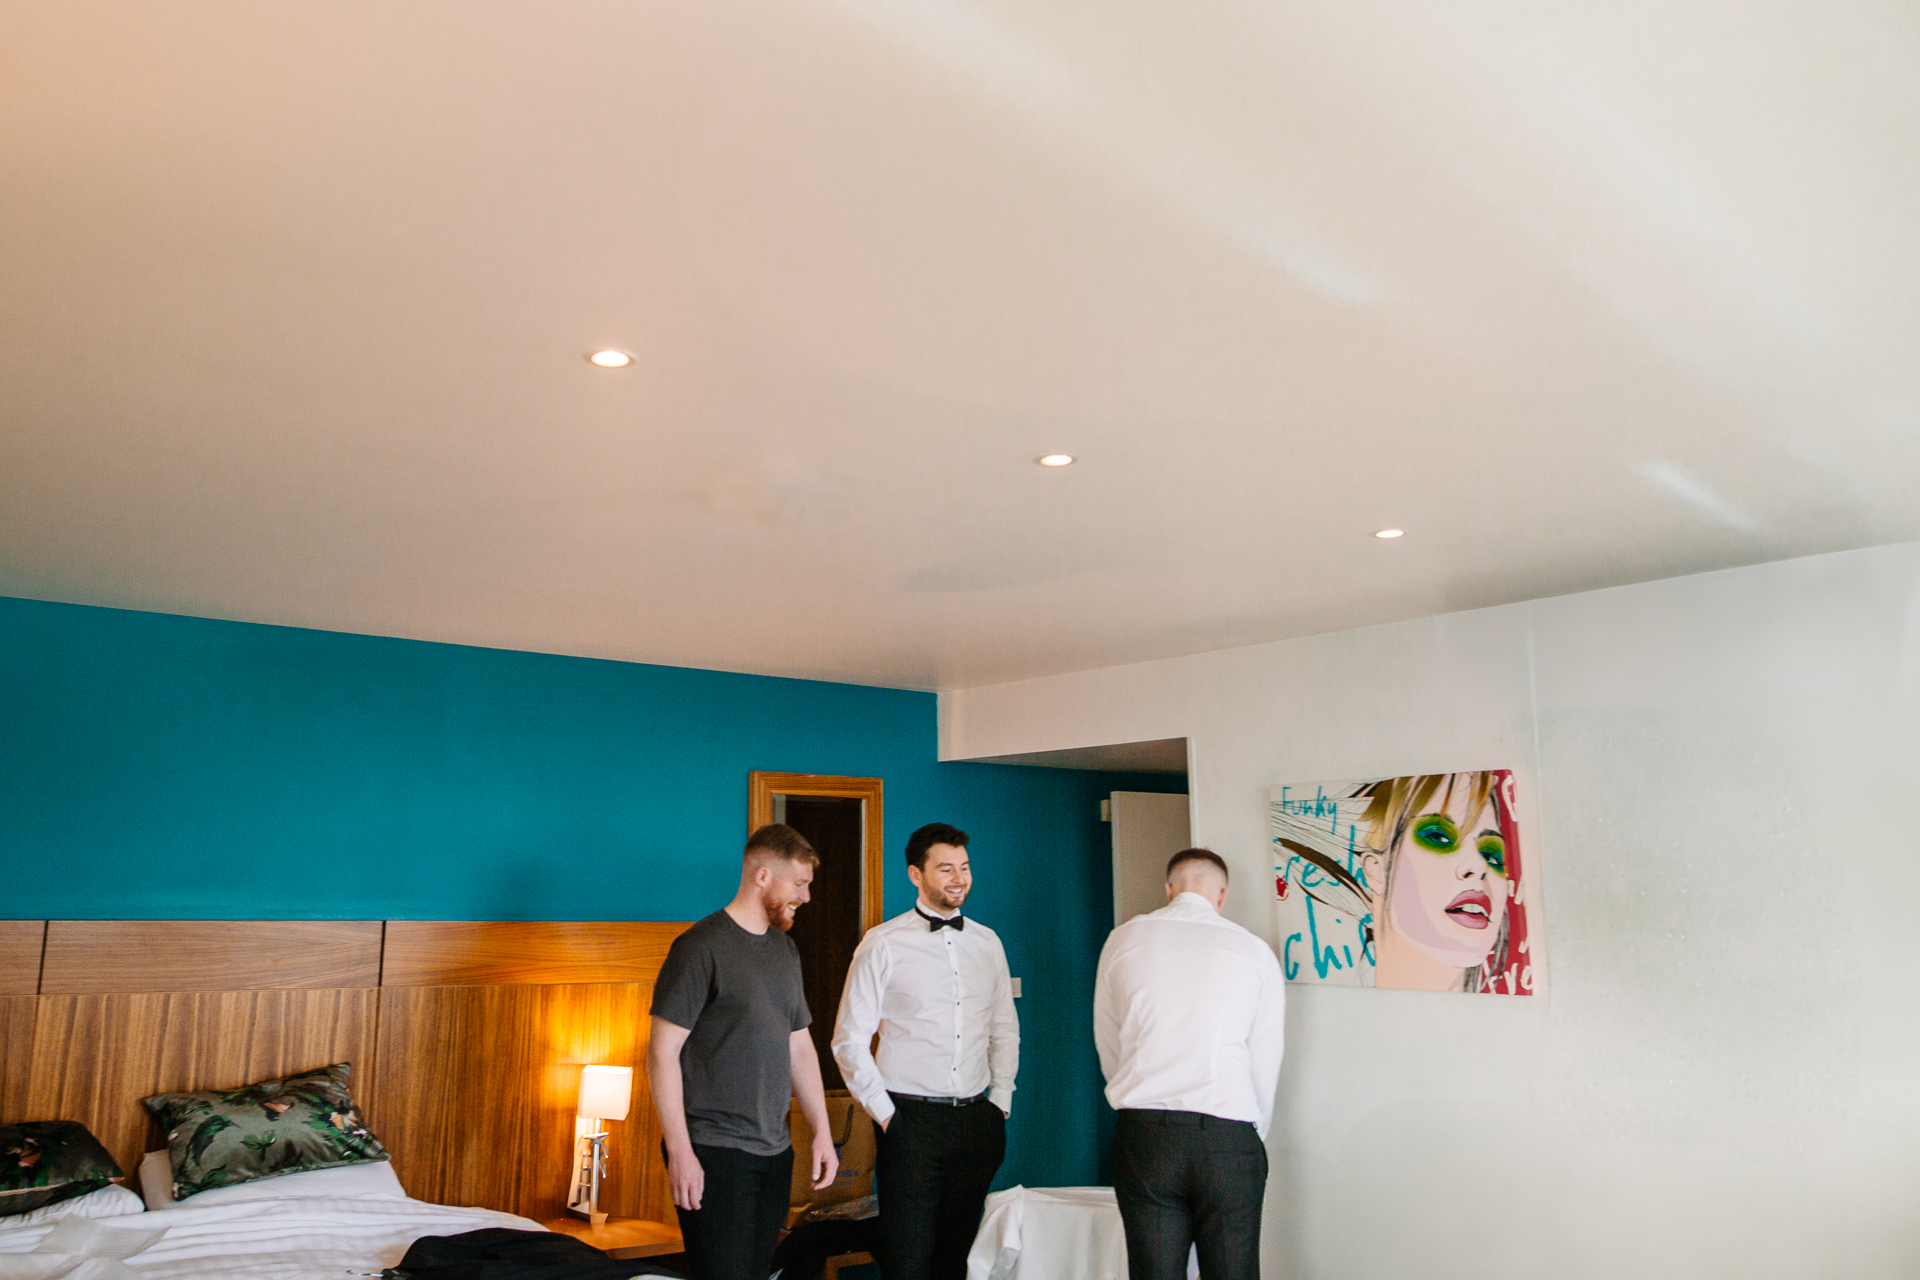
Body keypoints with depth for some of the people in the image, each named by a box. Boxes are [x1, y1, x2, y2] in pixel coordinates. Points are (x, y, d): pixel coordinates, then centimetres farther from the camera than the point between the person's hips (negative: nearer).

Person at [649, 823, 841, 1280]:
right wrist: (680, 1152, -17)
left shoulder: (785, 951, 12)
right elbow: (662, 1054, -13)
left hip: (773, 1151, 7)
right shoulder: (701, 947, -11)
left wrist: (822, 1132, 12)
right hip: (713, 1154, -7)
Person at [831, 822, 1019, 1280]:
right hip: (911, 1119, -4)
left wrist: (1001, 1100, 8)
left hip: (976, 1120, 4)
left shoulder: (987, 943, 9)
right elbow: (850, 1039, -4)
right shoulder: (883, 944, -4)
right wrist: (883, 1113, -7)